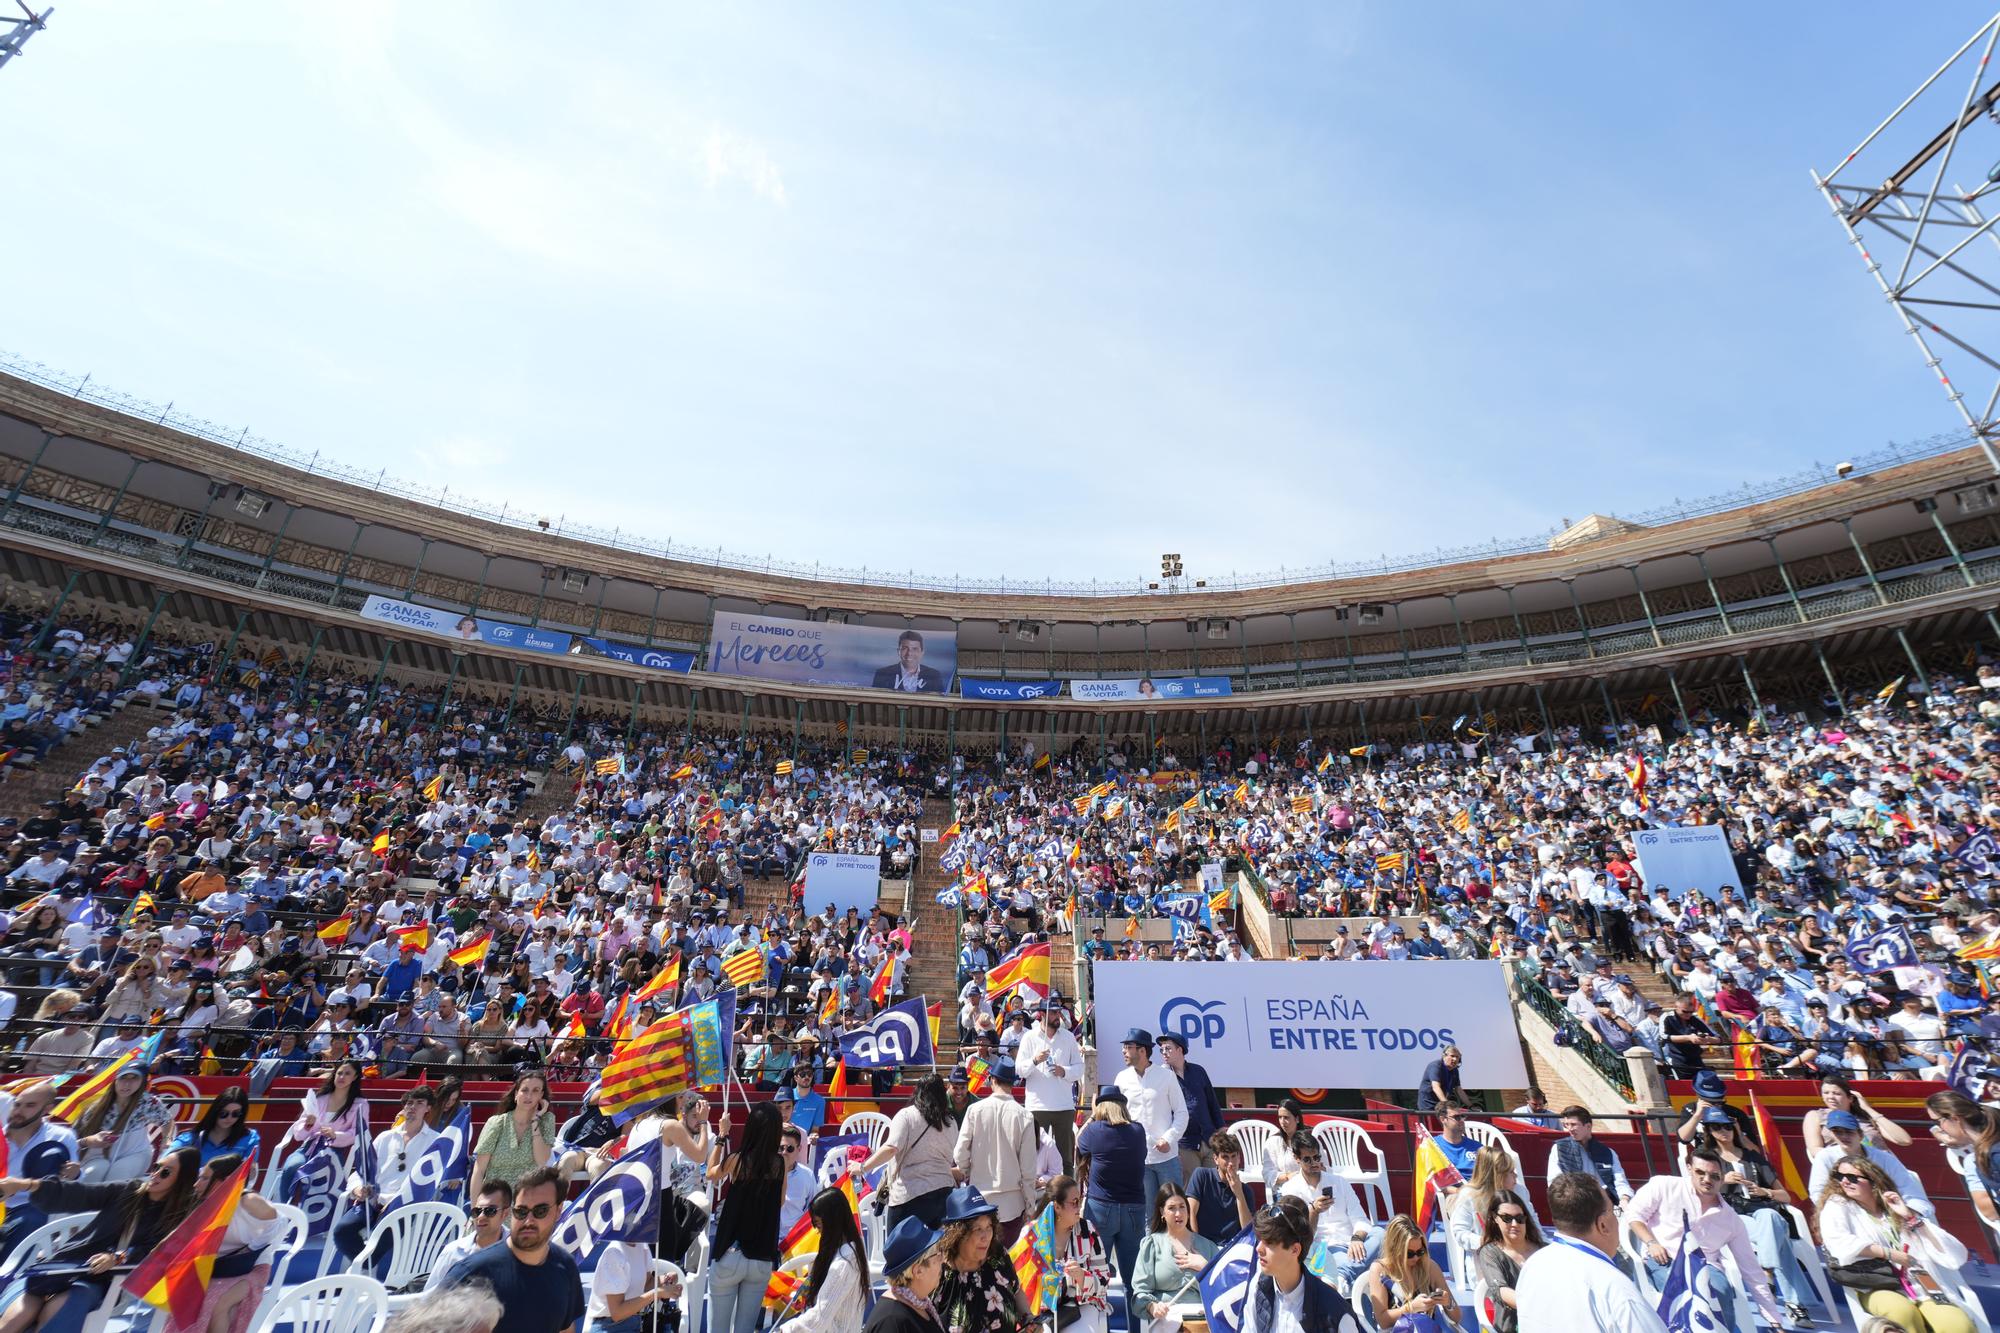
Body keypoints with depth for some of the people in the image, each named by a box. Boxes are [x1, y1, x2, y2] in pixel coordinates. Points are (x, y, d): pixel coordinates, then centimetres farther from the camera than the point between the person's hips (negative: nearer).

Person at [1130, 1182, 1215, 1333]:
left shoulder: (1207, 1245, 21)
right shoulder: (1151, 1243, 13)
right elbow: (1141, 1291, 4)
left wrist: (1204, 1267, 1)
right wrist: (1153, 1306, -16)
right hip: (1167, 1317, -2)